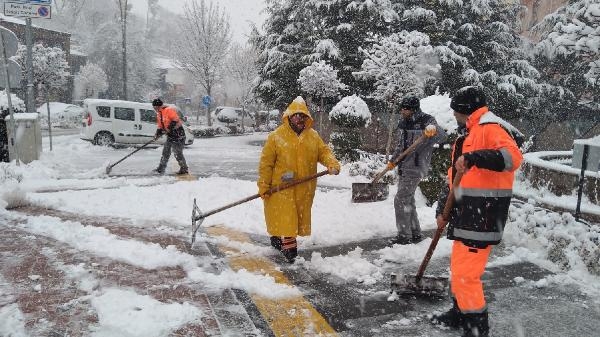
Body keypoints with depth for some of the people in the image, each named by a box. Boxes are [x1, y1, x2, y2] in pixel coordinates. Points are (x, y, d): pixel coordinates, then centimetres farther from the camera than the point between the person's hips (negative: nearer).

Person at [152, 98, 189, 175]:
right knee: (165, 152, 11)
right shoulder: (159, 114, 15)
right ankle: (161, 169, 19)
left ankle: (184, 169, 4)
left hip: (178, 134, -10)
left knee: (178, 153, -7)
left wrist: (171, 126, -28)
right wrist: (158, 133, 6)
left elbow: (176, 120, -24)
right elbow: (160, 126, 19)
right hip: (170, 135, 10)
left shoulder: (169, 110, -16)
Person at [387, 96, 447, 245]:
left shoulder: (426, 121, -13)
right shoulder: (405, 123, 12)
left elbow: (442, 136, -31)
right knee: (408, 200, 13)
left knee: (401, 200, -9)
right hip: (404, 167, 8)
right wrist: (393, 160, 29)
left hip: (416, 168, -8)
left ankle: (405, 235, -1)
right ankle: (415, 233, 23)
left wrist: (433, 130, -52)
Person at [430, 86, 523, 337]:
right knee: (459, 267, 19)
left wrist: (474, 158, -40)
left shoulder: (491, 128, -12)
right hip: (467, 214, 10)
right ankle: (459, 314, 36)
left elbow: (512, 157, -30)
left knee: (465, 273, -6)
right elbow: (456, 177, 22)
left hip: (483, 215, -10)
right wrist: (443, 210, 18)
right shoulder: (467, 135, 20)